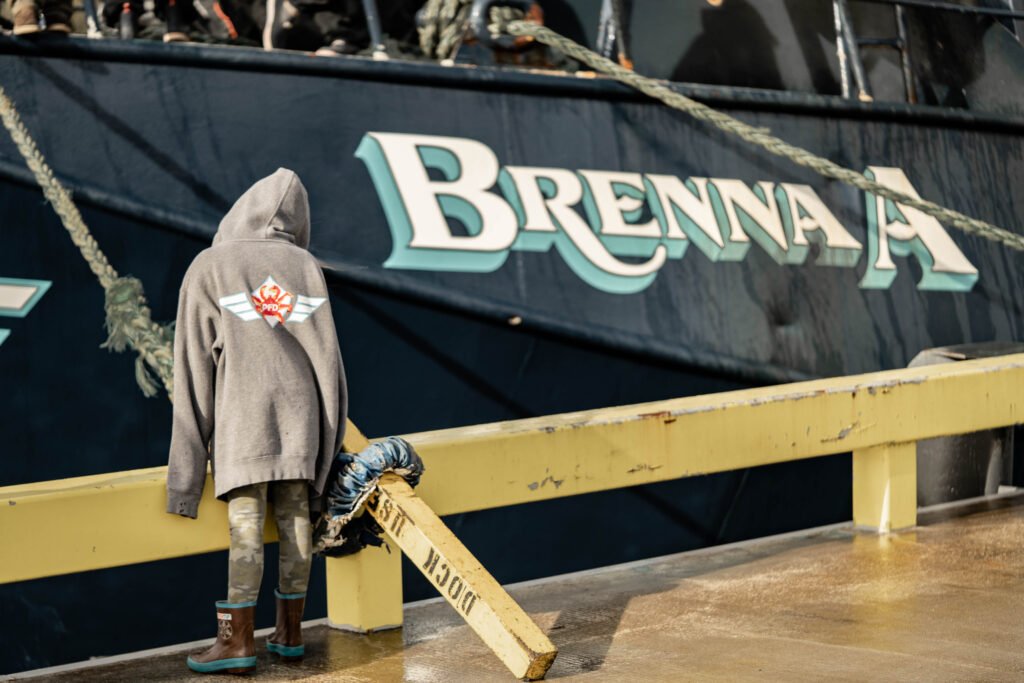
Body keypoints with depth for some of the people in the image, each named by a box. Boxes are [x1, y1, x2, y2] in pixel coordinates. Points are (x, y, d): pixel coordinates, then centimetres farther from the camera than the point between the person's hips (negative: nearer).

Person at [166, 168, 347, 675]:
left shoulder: (208, 268, 1)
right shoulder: (305, 266, 8)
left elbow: (195, 362, 0)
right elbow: (326, 351, 9)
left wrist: (198, 439, 5)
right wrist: (330, 423, 17)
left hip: (242, 413, -3)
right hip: (301, 411, 3)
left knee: (245, 525, -4)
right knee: (295, 519, 6)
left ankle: (238, 640, -4)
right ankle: (289, 633, 13)